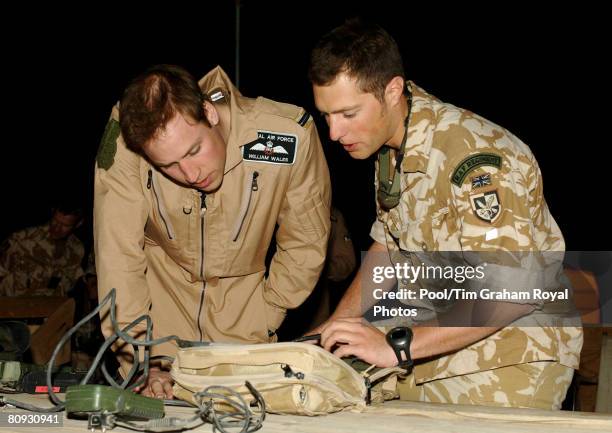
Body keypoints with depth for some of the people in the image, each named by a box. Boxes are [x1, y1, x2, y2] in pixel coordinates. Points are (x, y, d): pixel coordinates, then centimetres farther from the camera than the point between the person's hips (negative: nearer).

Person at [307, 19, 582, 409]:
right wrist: (336, 327, 5)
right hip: (429, 358, 7)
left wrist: (397, 347, -31)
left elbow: (514, 289, -31)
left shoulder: (474, 156, -25)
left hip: (511, 359, -7)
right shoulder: (390, 149, 5)